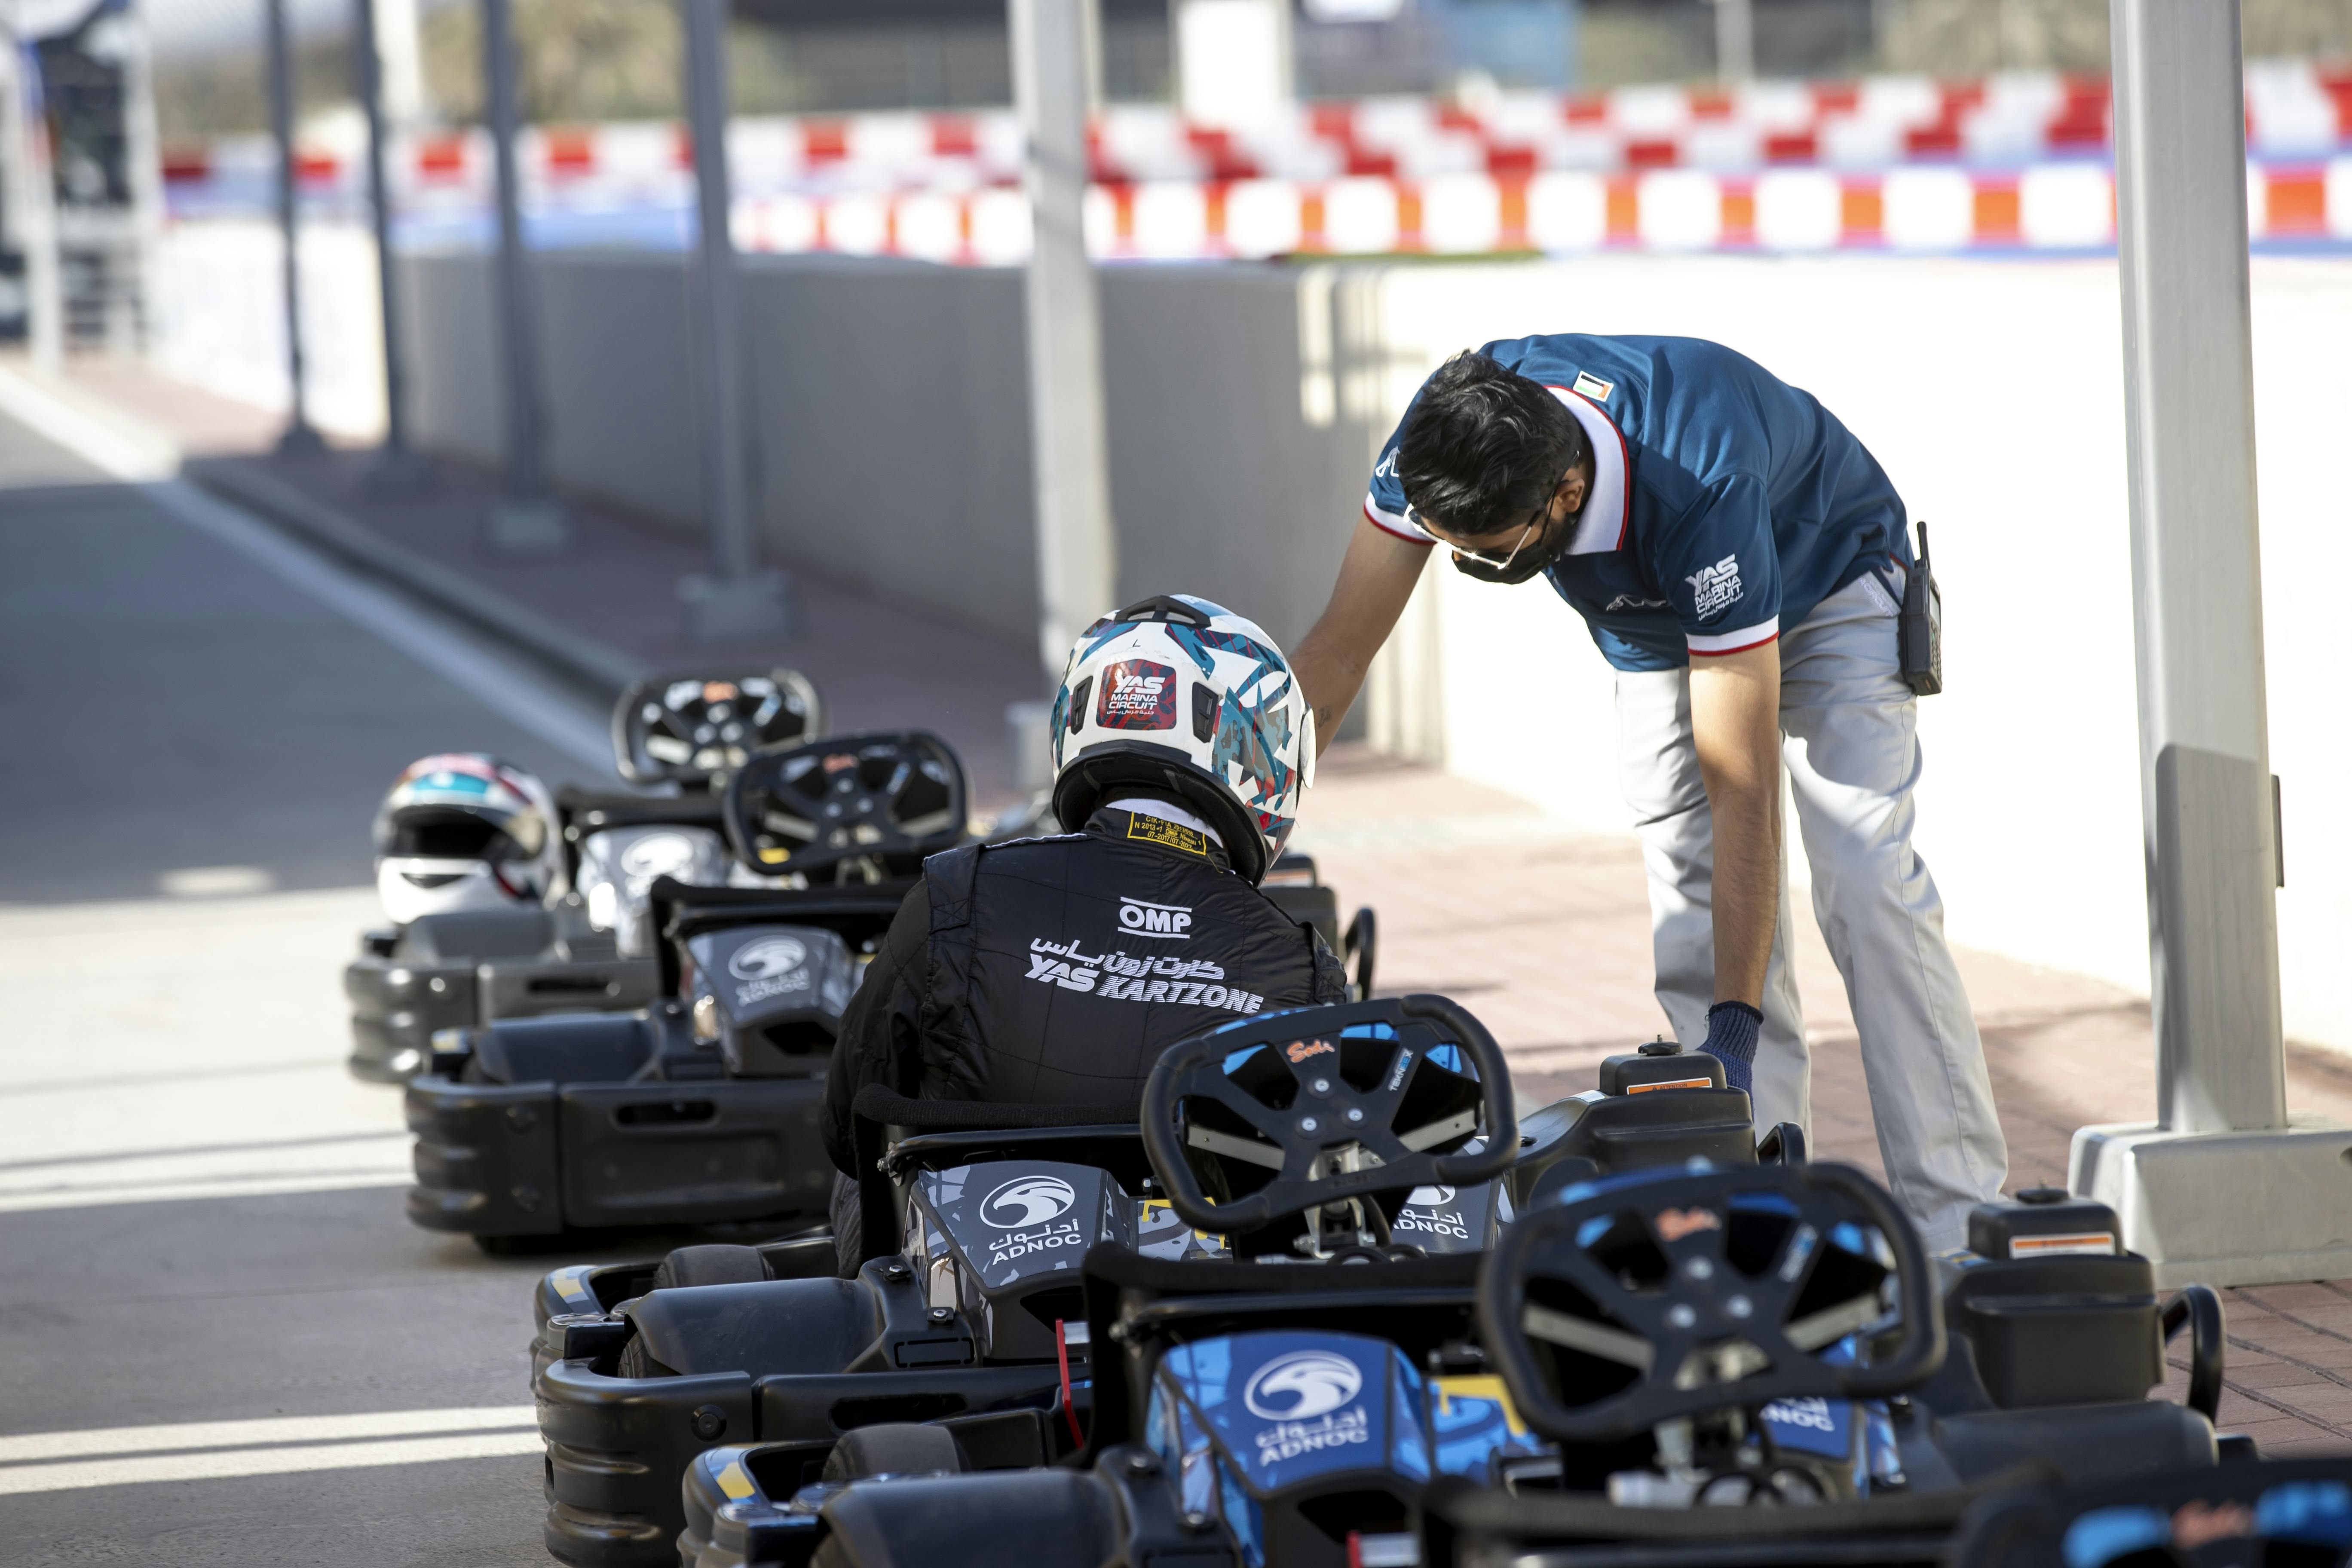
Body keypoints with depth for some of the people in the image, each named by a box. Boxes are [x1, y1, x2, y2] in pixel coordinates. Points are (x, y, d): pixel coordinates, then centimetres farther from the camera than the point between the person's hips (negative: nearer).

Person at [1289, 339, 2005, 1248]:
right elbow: (1338, 650, -19)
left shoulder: (1700, 493, -44)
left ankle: (1956, 1225, -20)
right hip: (1656, 628, 6)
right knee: (1696, 916, -6)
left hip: (1826, 589, -6)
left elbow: (1742, 789, -41)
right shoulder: (1447, 435, -31)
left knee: (1864, 885, -20)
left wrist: (1735, 1028, -43)